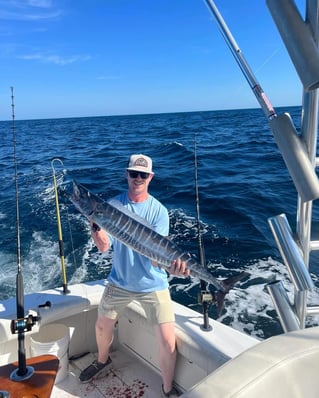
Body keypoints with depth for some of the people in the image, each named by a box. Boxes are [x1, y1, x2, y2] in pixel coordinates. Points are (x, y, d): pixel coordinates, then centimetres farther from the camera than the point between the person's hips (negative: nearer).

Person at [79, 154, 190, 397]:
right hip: (119, 281, 3)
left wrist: (172, 265, -43)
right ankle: (103, 361, 54)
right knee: (102, 327, 20)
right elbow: (104, 246, -12)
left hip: (152, 285, -3)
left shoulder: (158, 210, -14)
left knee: (168, 342, -7)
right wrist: (94, 224, -31)